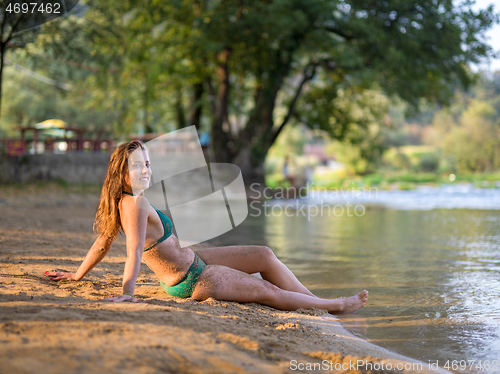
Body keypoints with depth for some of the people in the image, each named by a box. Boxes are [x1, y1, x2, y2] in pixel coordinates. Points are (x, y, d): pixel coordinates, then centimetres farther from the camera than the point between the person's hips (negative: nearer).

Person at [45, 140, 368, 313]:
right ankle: (335, 306, 20)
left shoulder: (125, 201, 3)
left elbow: (103, 242, 7)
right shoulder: (135, 205, -26)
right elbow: (135, 250, -35)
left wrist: (77, 275, 14)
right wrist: (127, 292, -42)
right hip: (192, 281, -10)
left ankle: (316, 301, 22)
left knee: (265, 255, 12)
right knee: (267, 291, 4)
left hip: (191, 260, 10)